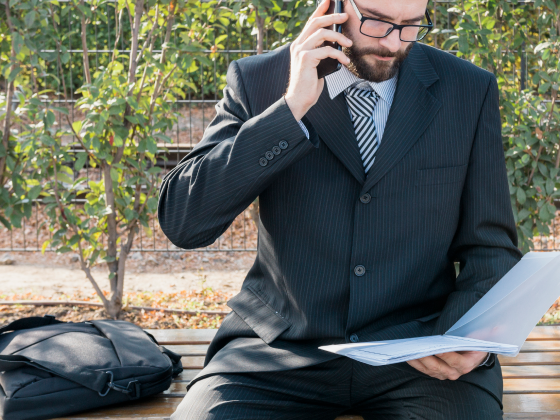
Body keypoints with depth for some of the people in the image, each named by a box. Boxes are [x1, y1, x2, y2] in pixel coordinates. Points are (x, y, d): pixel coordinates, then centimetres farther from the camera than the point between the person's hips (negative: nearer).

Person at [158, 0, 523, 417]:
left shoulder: (471, 90, 4)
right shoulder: (257, 82, 0)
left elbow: (491, 249, 8)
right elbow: (181, 222, -11)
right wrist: (291, 109, -17)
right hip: (282, 348, 0)